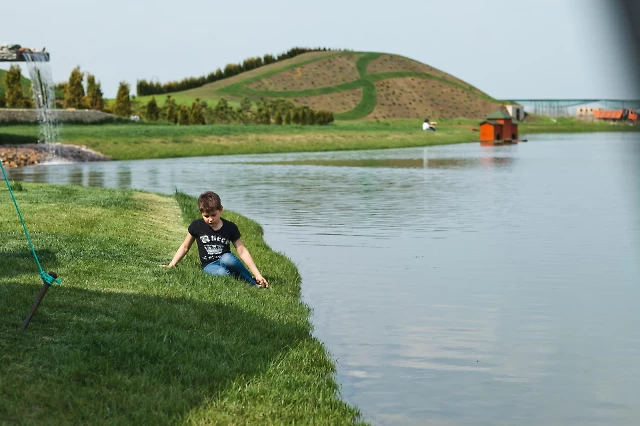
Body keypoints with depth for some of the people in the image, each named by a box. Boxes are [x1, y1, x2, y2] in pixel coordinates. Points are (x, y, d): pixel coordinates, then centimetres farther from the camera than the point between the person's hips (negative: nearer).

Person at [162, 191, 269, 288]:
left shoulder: (230, 227, -3)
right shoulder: (197, 226, -2)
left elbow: (242, 251, -4)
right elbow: (185, 247, 11)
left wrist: (258, 275, -11)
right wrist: (171, 265, 2)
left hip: (226, 261, 0)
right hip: (209, 266, 0)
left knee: (227, 258, -38)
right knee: (222, 273, -38)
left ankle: (254, 282, -20)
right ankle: (253, 284, -25)